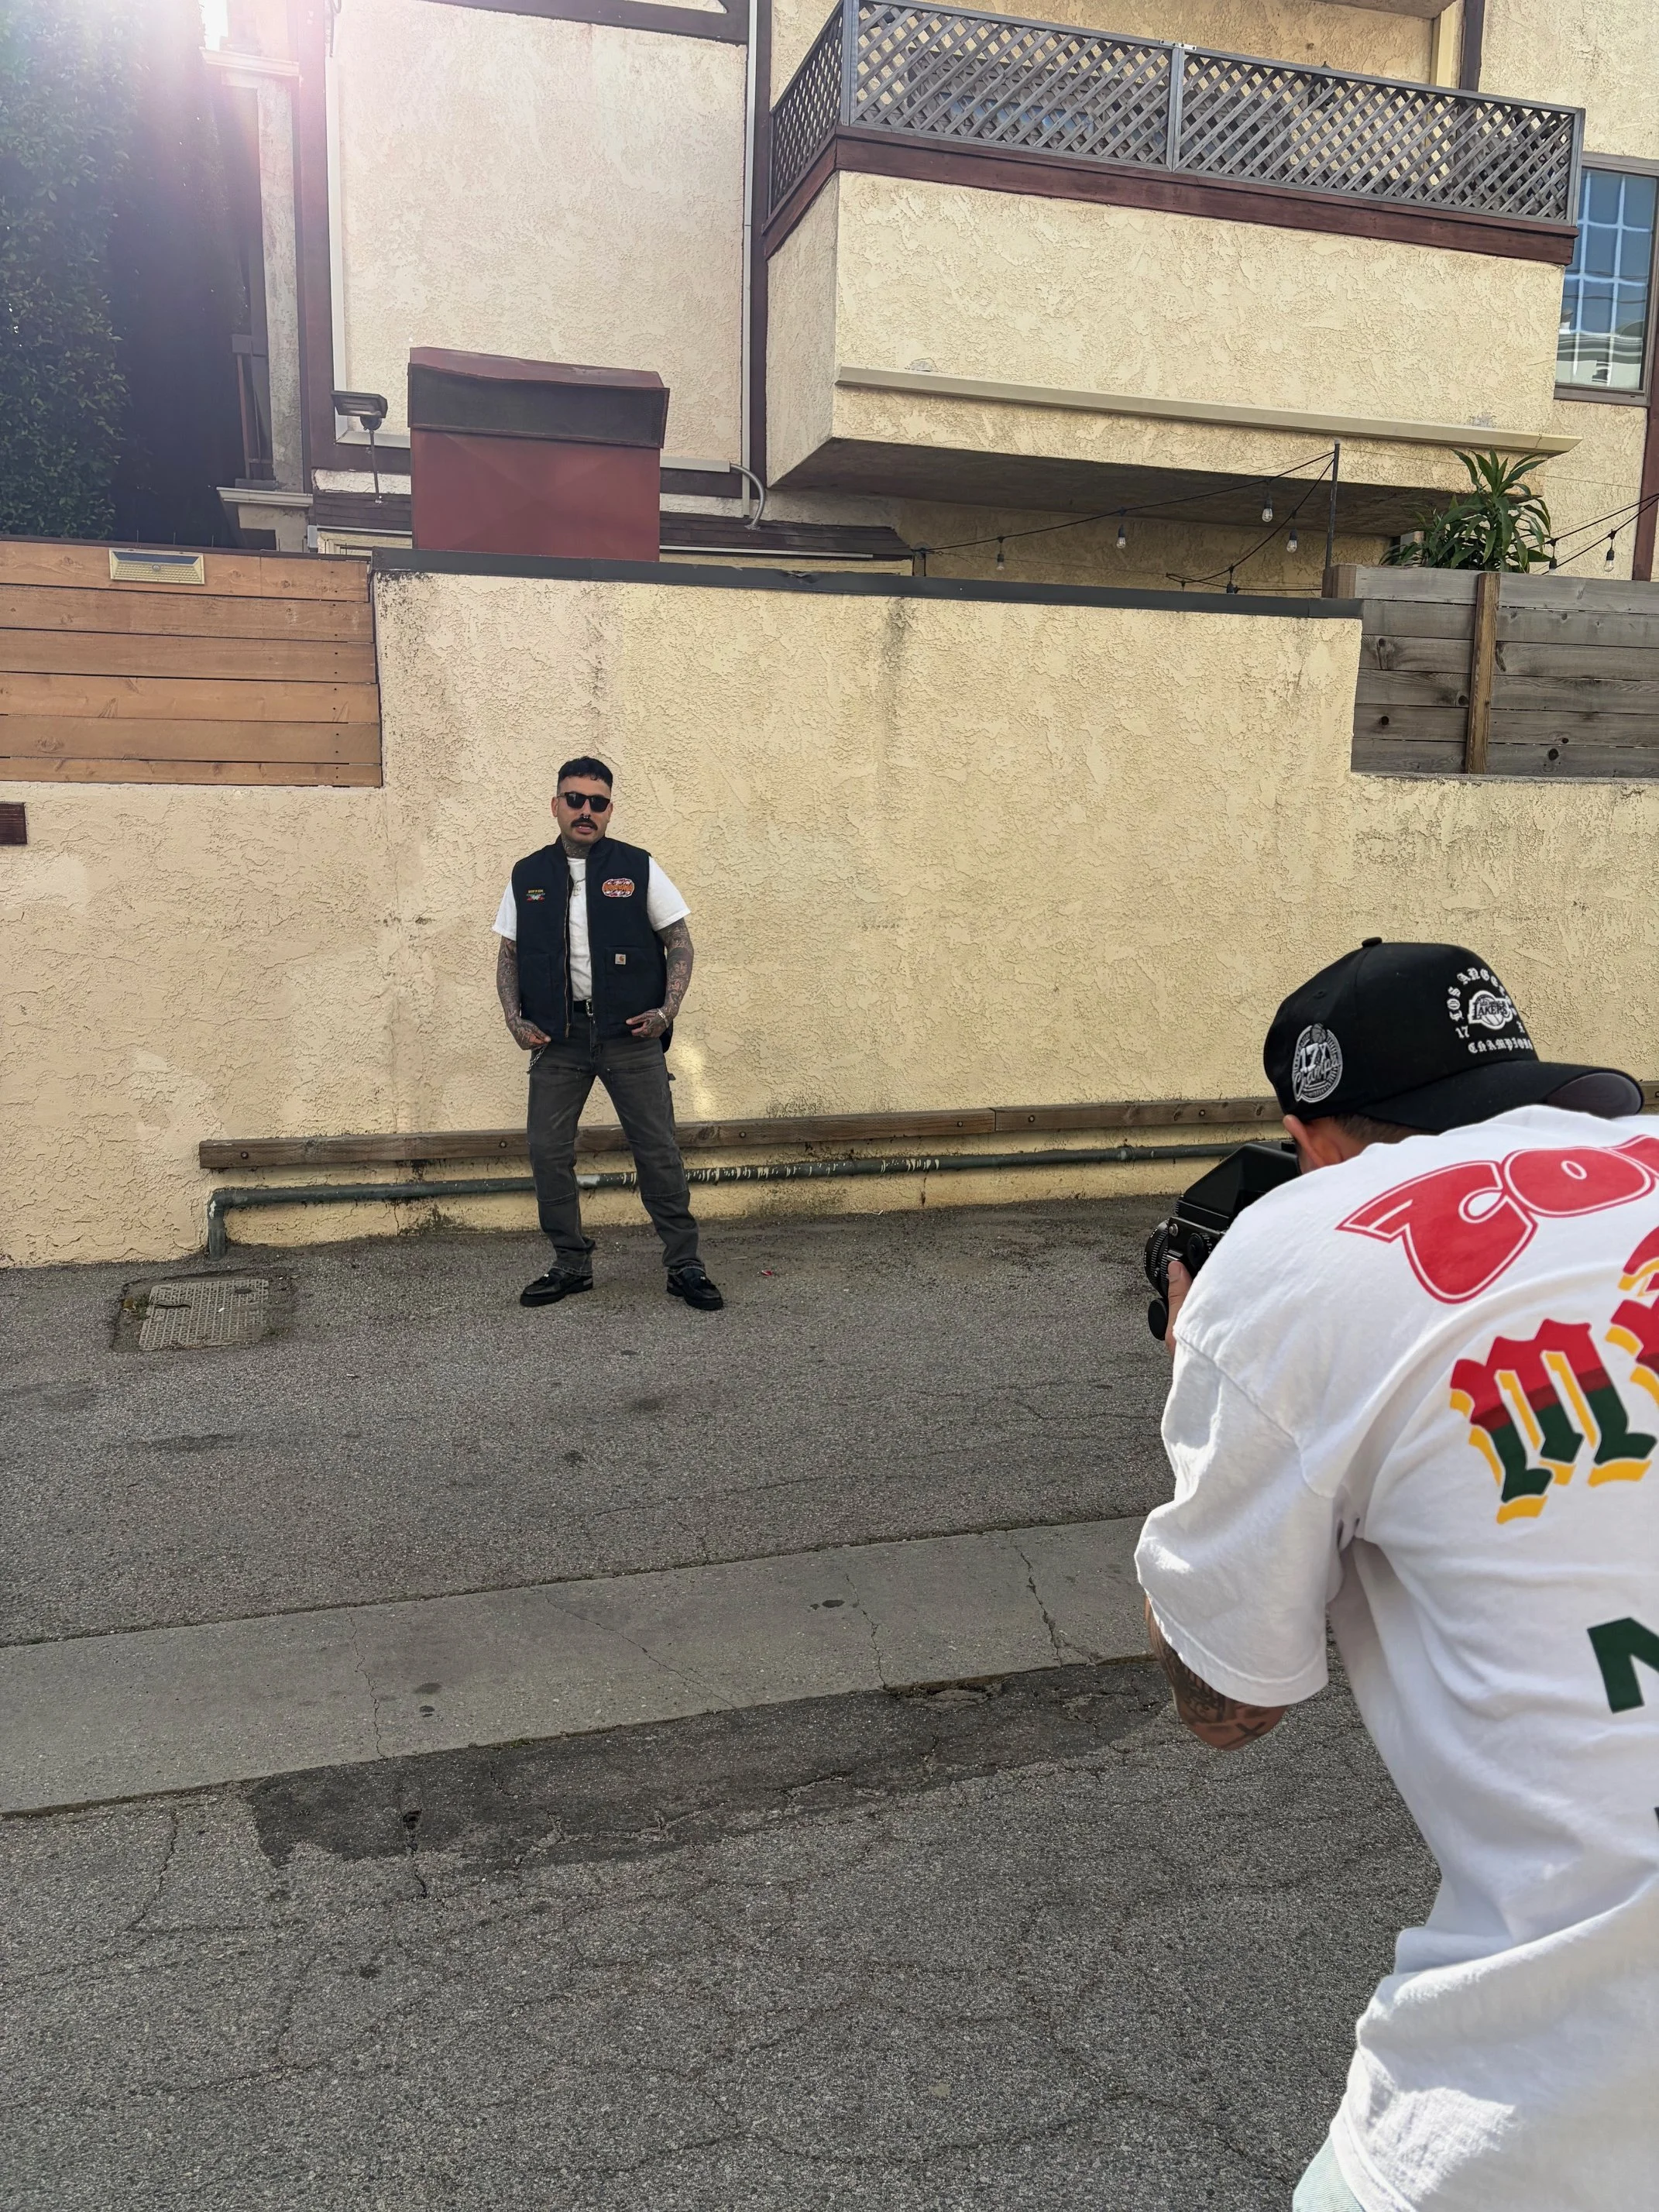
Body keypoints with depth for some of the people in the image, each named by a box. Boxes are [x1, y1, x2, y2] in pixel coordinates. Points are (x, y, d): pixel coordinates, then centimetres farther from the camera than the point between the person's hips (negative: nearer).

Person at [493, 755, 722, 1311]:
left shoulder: (638, 868, 2)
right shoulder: (527, 876, 8)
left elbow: (679, 942, 3)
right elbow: (508, 955, 12)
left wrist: (667, 1010, -9)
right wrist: (516, 1021, -2)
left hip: (630, 1035, -2)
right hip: (558, 1036, 2)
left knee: (659, 1152, 0)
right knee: (548, 1153, 3)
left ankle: (685, 1266, 10)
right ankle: (571, 1265, 18)